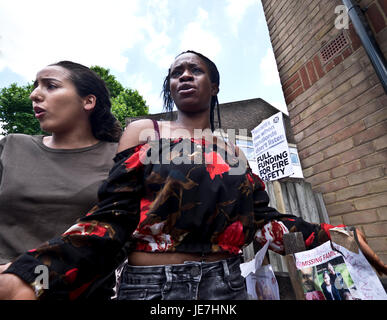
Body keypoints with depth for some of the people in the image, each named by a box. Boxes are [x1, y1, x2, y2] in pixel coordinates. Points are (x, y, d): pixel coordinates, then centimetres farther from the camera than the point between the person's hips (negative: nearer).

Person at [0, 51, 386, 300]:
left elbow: (263, 221, 6)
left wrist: (333, 234, 2)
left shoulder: (232, 152, 8)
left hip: (225, 283, 4)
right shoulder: (144, 132, -1)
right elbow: (113, 217, -10)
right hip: (150, 284, -2)